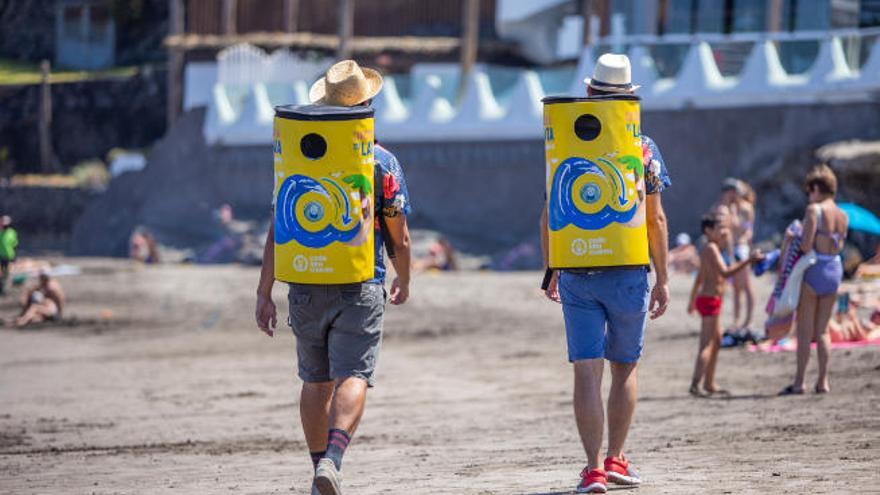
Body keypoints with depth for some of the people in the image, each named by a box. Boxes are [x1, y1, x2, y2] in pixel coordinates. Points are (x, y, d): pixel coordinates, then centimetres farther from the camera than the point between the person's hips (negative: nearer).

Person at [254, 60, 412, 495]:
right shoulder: (383, 162, -3)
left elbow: (278, 231, -2)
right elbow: (399, 237, 1)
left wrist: (264, 292, 1)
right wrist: (403, 281, 20)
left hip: (306, 290, 3)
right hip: (360, 290, -3)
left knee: (316, 381, 17)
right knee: (353, 378, -10)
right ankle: (333, 459, -32)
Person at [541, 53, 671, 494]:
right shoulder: (642, 148, -2)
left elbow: (549, 215, 4)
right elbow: (655, 219, -2)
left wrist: (550, 270, 15)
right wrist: (663, 279, 5)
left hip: (577, 275, 1)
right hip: (628, 275, -1)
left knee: (587, 371, -1)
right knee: (624, 368, 16)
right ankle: (615, 459, 21)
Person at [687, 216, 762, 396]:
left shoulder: (709, 249, 15)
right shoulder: (711, 248, -15)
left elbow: (700, 278, 25)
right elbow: (725, 272, -26)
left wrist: (693, 301, 33)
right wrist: (748, 260, -27)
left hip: (707, 299, 10)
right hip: (710, 300, -10)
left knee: (716, 342, 20)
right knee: (706, 345, -13)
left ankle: (709, 383, 28)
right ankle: (695, 385, -20)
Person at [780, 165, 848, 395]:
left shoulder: (814, 210, -13)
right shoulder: (843, 216, 7)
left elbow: (806, 246, -18)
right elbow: (839, 246, 10)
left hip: (813, 270, -6)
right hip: (835, 271, 6)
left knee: (805, 330, 0)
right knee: (822, 330, 13)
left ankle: (799, 382, 0)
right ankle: (823, 381, 8)